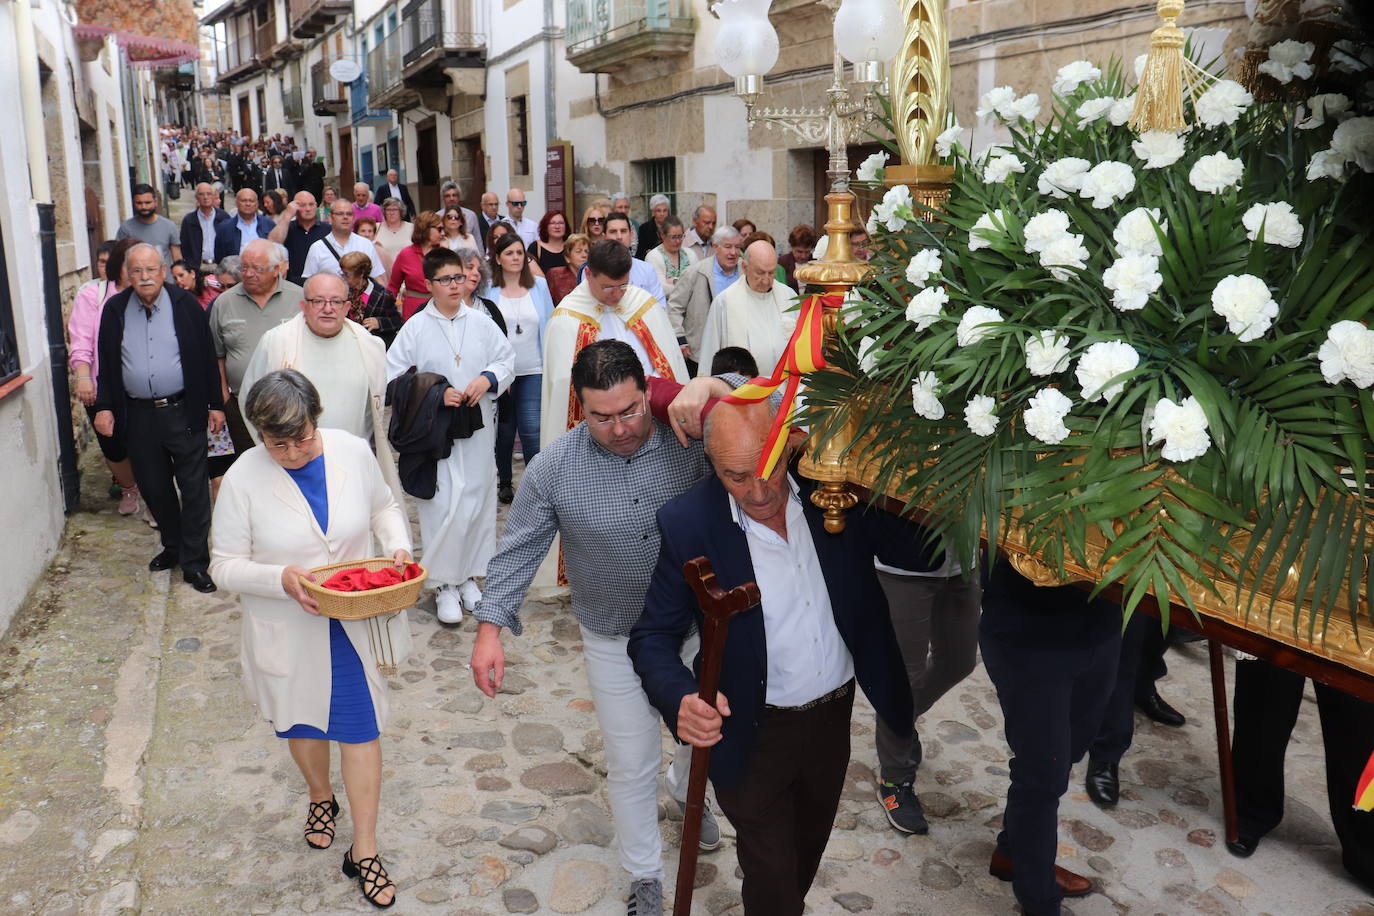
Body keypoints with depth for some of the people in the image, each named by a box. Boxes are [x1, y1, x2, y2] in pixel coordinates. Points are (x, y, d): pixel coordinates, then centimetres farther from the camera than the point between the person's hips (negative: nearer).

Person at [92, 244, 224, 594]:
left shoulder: (185, 304, -3)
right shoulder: (115, 309, 4)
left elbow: (207, 356, 0)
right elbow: (107, 361, 9)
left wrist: (215, 404, 0)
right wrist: (104, 406, 2)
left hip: (183, 411, -3)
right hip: (138, 416, 3)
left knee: (194, 488, 0)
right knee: (153, 487, 13)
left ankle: (195, 561, 10)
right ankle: (173, 546, 33)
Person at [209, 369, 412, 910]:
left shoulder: (353, 452, -12)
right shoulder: (243, 480, -17)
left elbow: (384, 507, 7)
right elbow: (226, 565, -10)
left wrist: (398, 546, -13)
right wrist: (281, 579, -28)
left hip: (354, 626, 0)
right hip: (289, 633, 0)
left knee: (360, 727, 7)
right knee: (303, 721, 23)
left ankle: (364, 852, 24)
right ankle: (320, 798, 54)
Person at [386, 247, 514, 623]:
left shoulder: (481, 322, 5)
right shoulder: (414, 328, -2)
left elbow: (507, 360, 11)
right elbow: (394, 378, -2)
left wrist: (487, 379, -10)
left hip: (478, 430, 3)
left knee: (478, 502, 8)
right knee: (442, 506, -6)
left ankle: (467, 577, 24)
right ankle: (445, 585, 7)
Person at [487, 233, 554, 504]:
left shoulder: (539, 285, 4)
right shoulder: (487, 289, -2)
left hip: (533, 370, 0)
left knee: (532, 430, -8)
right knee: (504, 429, 10)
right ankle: (504, 482, 27)